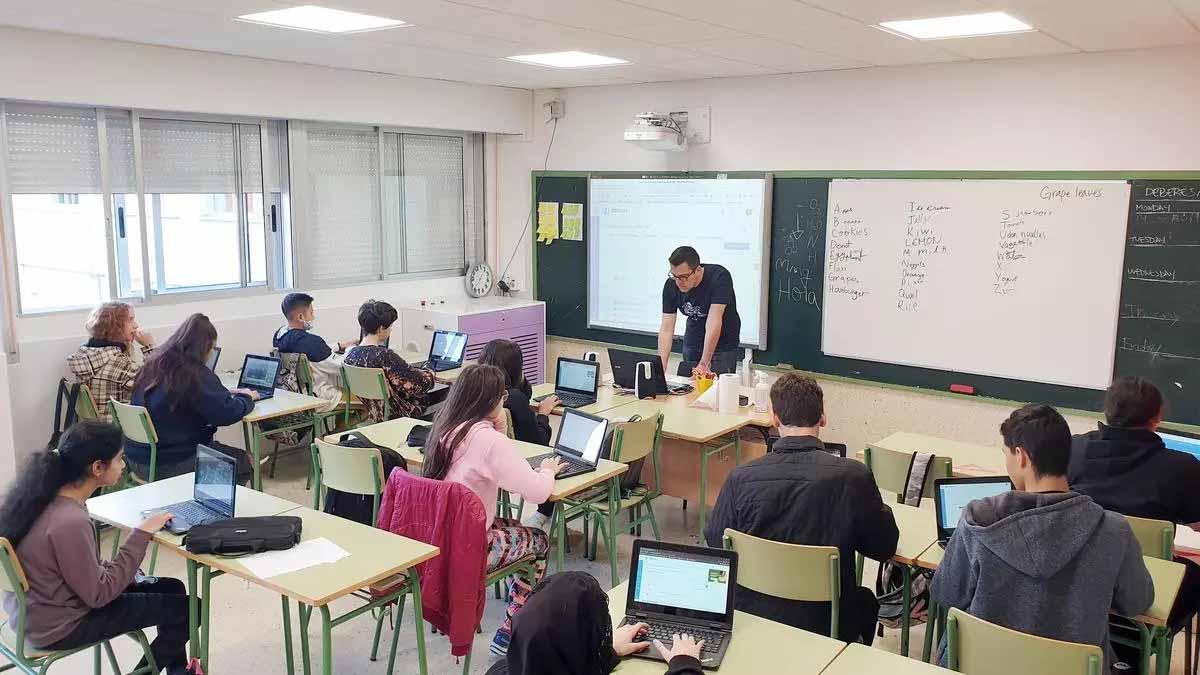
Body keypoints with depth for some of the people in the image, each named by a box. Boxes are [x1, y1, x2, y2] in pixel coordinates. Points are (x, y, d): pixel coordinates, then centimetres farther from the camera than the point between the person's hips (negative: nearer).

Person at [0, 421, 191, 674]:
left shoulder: (47, 495, -6)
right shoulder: (70, 521, -33)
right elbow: (99, 594, -23)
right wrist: (141, 535, -20)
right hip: (56, 626, -9)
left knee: (172, 588, 14)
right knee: (184, 608, -3)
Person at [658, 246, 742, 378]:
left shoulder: (720, 277, -27)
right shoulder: (671, 285, -14)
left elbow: (714, 322, -32)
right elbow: (666, 329, -16)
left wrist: (704, 364, -35)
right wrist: (661, 368, -26)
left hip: (723, 343, -4)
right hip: (692, 341, 4)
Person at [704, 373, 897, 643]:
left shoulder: (740, 478, -16)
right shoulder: (854, 476, -20)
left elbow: (715, 543, -2)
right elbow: (884, 548, -5)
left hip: (752, 616, 2)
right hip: (825, 623, -1)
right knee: (866, 600, 32)